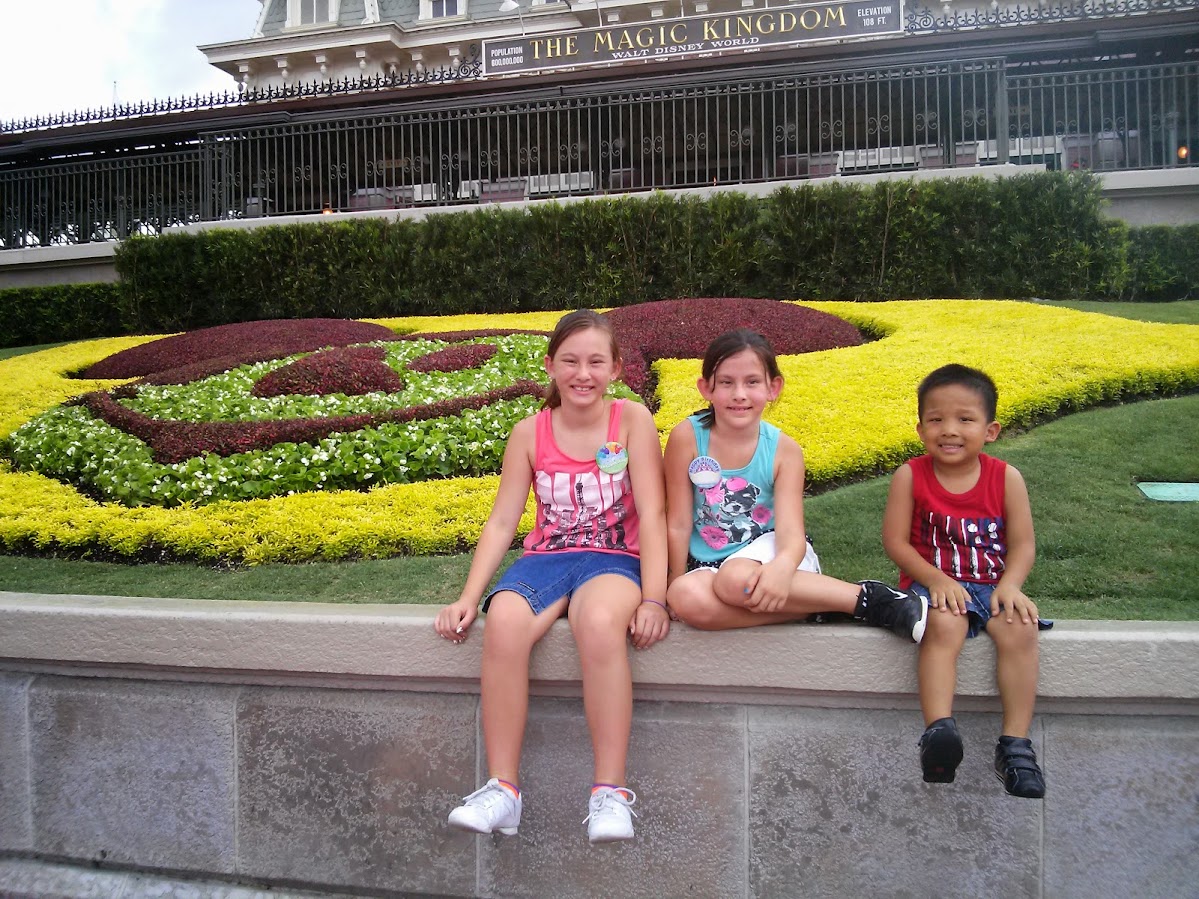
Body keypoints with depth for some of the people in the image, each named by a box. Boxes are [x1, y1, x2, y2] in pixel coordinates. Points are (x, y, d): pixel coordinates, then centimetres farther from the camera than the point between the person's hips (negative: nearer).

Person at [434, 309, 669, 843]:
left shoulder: (632, 419, -1)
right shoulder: (529, 433, 5)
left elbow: (652, 513, -7)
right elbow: (501, 522, 4)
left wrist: (654, 599, -17)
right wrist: (468, 597, -7)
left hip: (613, 558, -2)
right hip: (545, 559, 2)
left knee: (599, 623, -38)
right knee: (503, 624, -32)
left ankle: (610, 790, -25)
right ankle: (503, 788, -20)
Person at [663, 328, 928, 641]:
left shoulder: (784, 450, -10)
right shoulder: (687, 437, -12)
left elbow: (791, 532, -21)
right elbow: (678, 524, -6)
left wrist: (783, 565, -43)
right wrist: (676, 584, -5)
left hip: (767, 550, -1)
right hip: (709, 563, 2)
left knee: (736, 578, -37)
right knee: (687, 599, -34)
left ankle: (870, 597, -22)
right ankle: (809, 607, -21)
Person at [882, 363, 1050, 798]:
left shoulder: (1006, 477, 1)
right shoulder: (910, 476, -4)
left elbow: (1022, 543, 2)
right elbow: (895, 540, -5)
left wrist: (1010, 584, -16)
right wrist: (935, 579, -17)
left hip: (992, 585, 2)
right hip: (933, 584, -2)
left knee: (1020, 629, -27)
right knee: (943, 626, -34)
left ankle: (1015, 743, -20)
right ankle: (939, 730, -39)